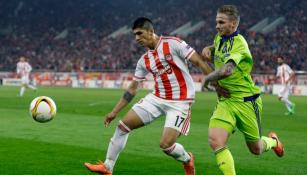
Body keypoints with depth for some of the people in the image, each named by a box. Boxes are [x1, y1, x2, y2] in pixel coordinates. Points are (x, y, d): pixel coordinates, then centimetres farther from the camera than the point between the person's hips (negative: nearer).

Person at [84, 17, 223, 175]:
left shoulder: (172, 43, -10)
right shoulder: (144, 61, 10)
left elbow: (199, 62, -10)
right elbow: (132, 88, 16)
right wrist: (114, 112, 15)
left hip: (180, 102, -6)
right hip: (157, 98, 7)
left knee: (165, 144, -15)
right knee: (123, 125, -1)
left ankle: (187, 160, 19)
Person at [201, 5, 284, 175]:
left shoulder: (239, 44, -22)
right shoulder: (219, 38, 4)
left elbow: (226, 70, -40)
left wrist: (207, 78, -21)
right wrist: (208, 49, 8)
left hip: (245, 101, -6)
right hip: (225, 101, 6)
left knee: (256, 149, 12)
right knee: (215, 141, -19)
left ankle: (272, 141, 47)